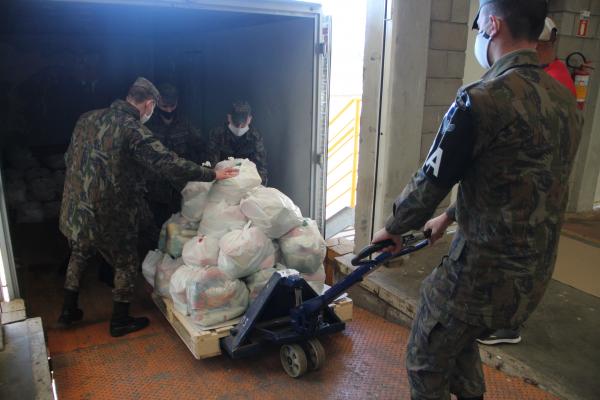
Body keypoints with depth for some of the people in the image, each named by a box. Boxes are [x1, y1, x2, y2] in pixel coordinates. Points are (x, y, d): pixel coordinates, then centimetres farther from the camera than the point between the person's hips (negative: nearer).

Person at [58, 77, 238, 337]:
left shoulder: (87, 119, 4)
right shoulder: (133, 131, -19)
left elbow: (69, 158, 13)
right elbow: (170, 164, -25)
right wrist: (212, 175, -17)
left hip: (75, 208, 7)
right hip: (108, 217, -7)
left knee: (79, 255, 28)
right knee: (127, 264, 13)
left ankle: (68, 311, 41)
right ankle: (120, 321, 25)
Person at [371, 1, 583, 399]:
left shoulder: (483, 99, -22)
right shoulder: (565, 101, 6)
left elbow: (431, 181, -15)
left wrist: (393, 227, 5)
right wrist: (451, 217, 23)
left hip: (483, 271, -8)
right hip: (535, 273, 8)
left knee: (426, 362, 13)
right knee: (459, 338, 31)